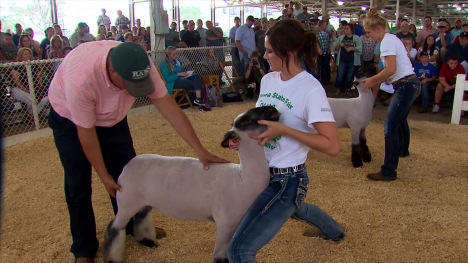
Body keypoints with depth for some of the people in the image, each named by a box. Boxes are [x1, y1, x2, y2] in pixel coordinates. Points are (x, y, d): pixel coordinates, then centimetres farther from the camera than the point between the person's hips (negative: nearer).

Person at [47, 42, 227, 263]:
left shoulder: (140, 65, -30)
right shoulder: (81, 78, -41)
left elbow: (169, 107, -26)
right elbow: (86, 133, -28)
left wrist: (200, 150, -28)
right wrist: (104, 176, -17)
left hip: (111, 117, 4)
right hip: (71, 119, -4)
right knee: (78, 185, -1)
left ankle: (133, 225, 32)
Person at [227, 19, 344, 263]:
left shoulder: (310, 89, -21)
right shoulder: (268, 79, 1)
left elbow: (332, 146, -25)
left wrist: (282, 130, -28)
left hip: (287, 180, -9)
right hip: (264, 172, 9)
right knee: (294, 208, 39)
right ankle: (334, 231, 71)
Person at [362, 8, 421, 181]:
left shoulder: (387, 41, -15)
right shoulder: (391, 39, 15)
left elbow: (391, 69, -26)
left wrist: (372, 80, -13)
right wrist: (374, 83, 8)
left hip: (406, 86, -11)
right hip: (411, 84, 11)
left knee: (390, 127, -11)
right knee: (400, 120, 30)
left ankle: (388, 172, -9)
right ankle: (403, 150, 55)